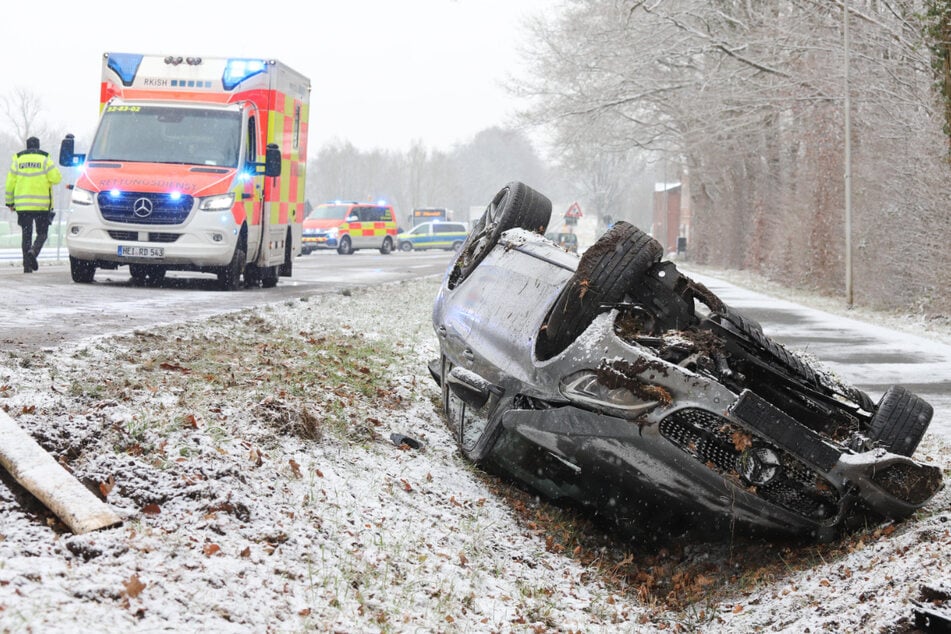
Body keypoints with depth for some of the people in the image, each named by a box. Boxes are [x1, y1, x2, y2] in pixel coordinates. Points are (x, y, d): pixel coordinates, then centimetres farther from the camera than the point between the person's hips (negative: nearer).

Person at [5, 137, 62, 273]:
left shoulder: (18, 161, 7)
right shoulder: (45, 160, -1)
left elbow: (10, 183, 6)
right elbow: (56, 178, -8)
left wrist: (10, 202, 14)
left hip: (22, 204, 2)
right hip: (42, 205, -2)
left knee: (26, 234, 8)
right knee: (42, 233, 6)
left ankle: (27, 265, 2)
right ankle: (33, 251, -22)